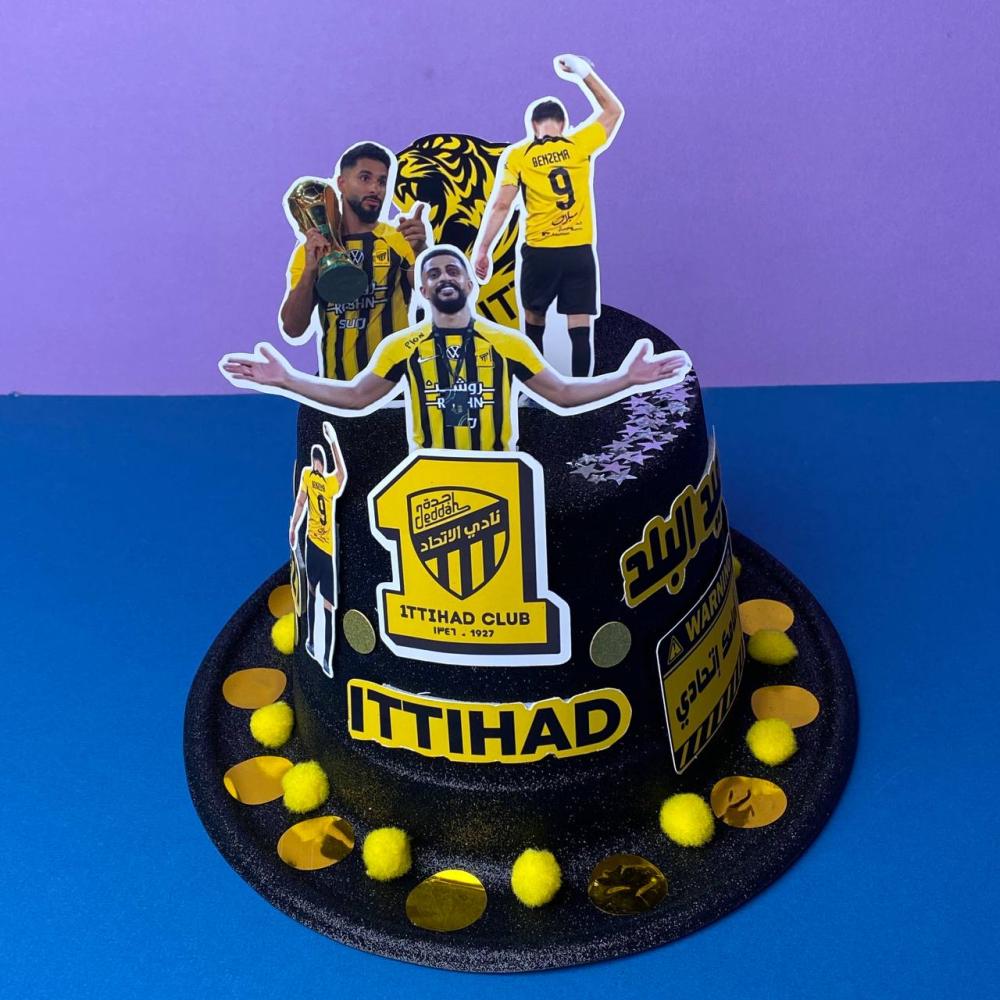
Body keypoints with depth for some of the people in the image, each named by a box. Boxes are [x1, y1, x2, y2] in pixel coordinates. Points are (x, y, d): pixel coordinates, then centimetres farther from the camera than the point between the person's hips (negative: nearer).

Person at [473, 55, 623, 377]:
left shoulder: (518, 155, 1)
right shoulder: (580, 144, 3)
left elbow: (501, 205, -5)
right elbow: (614, 111, 19)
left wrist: (483, 249, -1)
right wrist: (583, 72, 23)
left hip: (540, 252, 0)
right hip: (580, 251, 0)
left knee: (534, 323, 18)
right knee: (580, 329, -1)